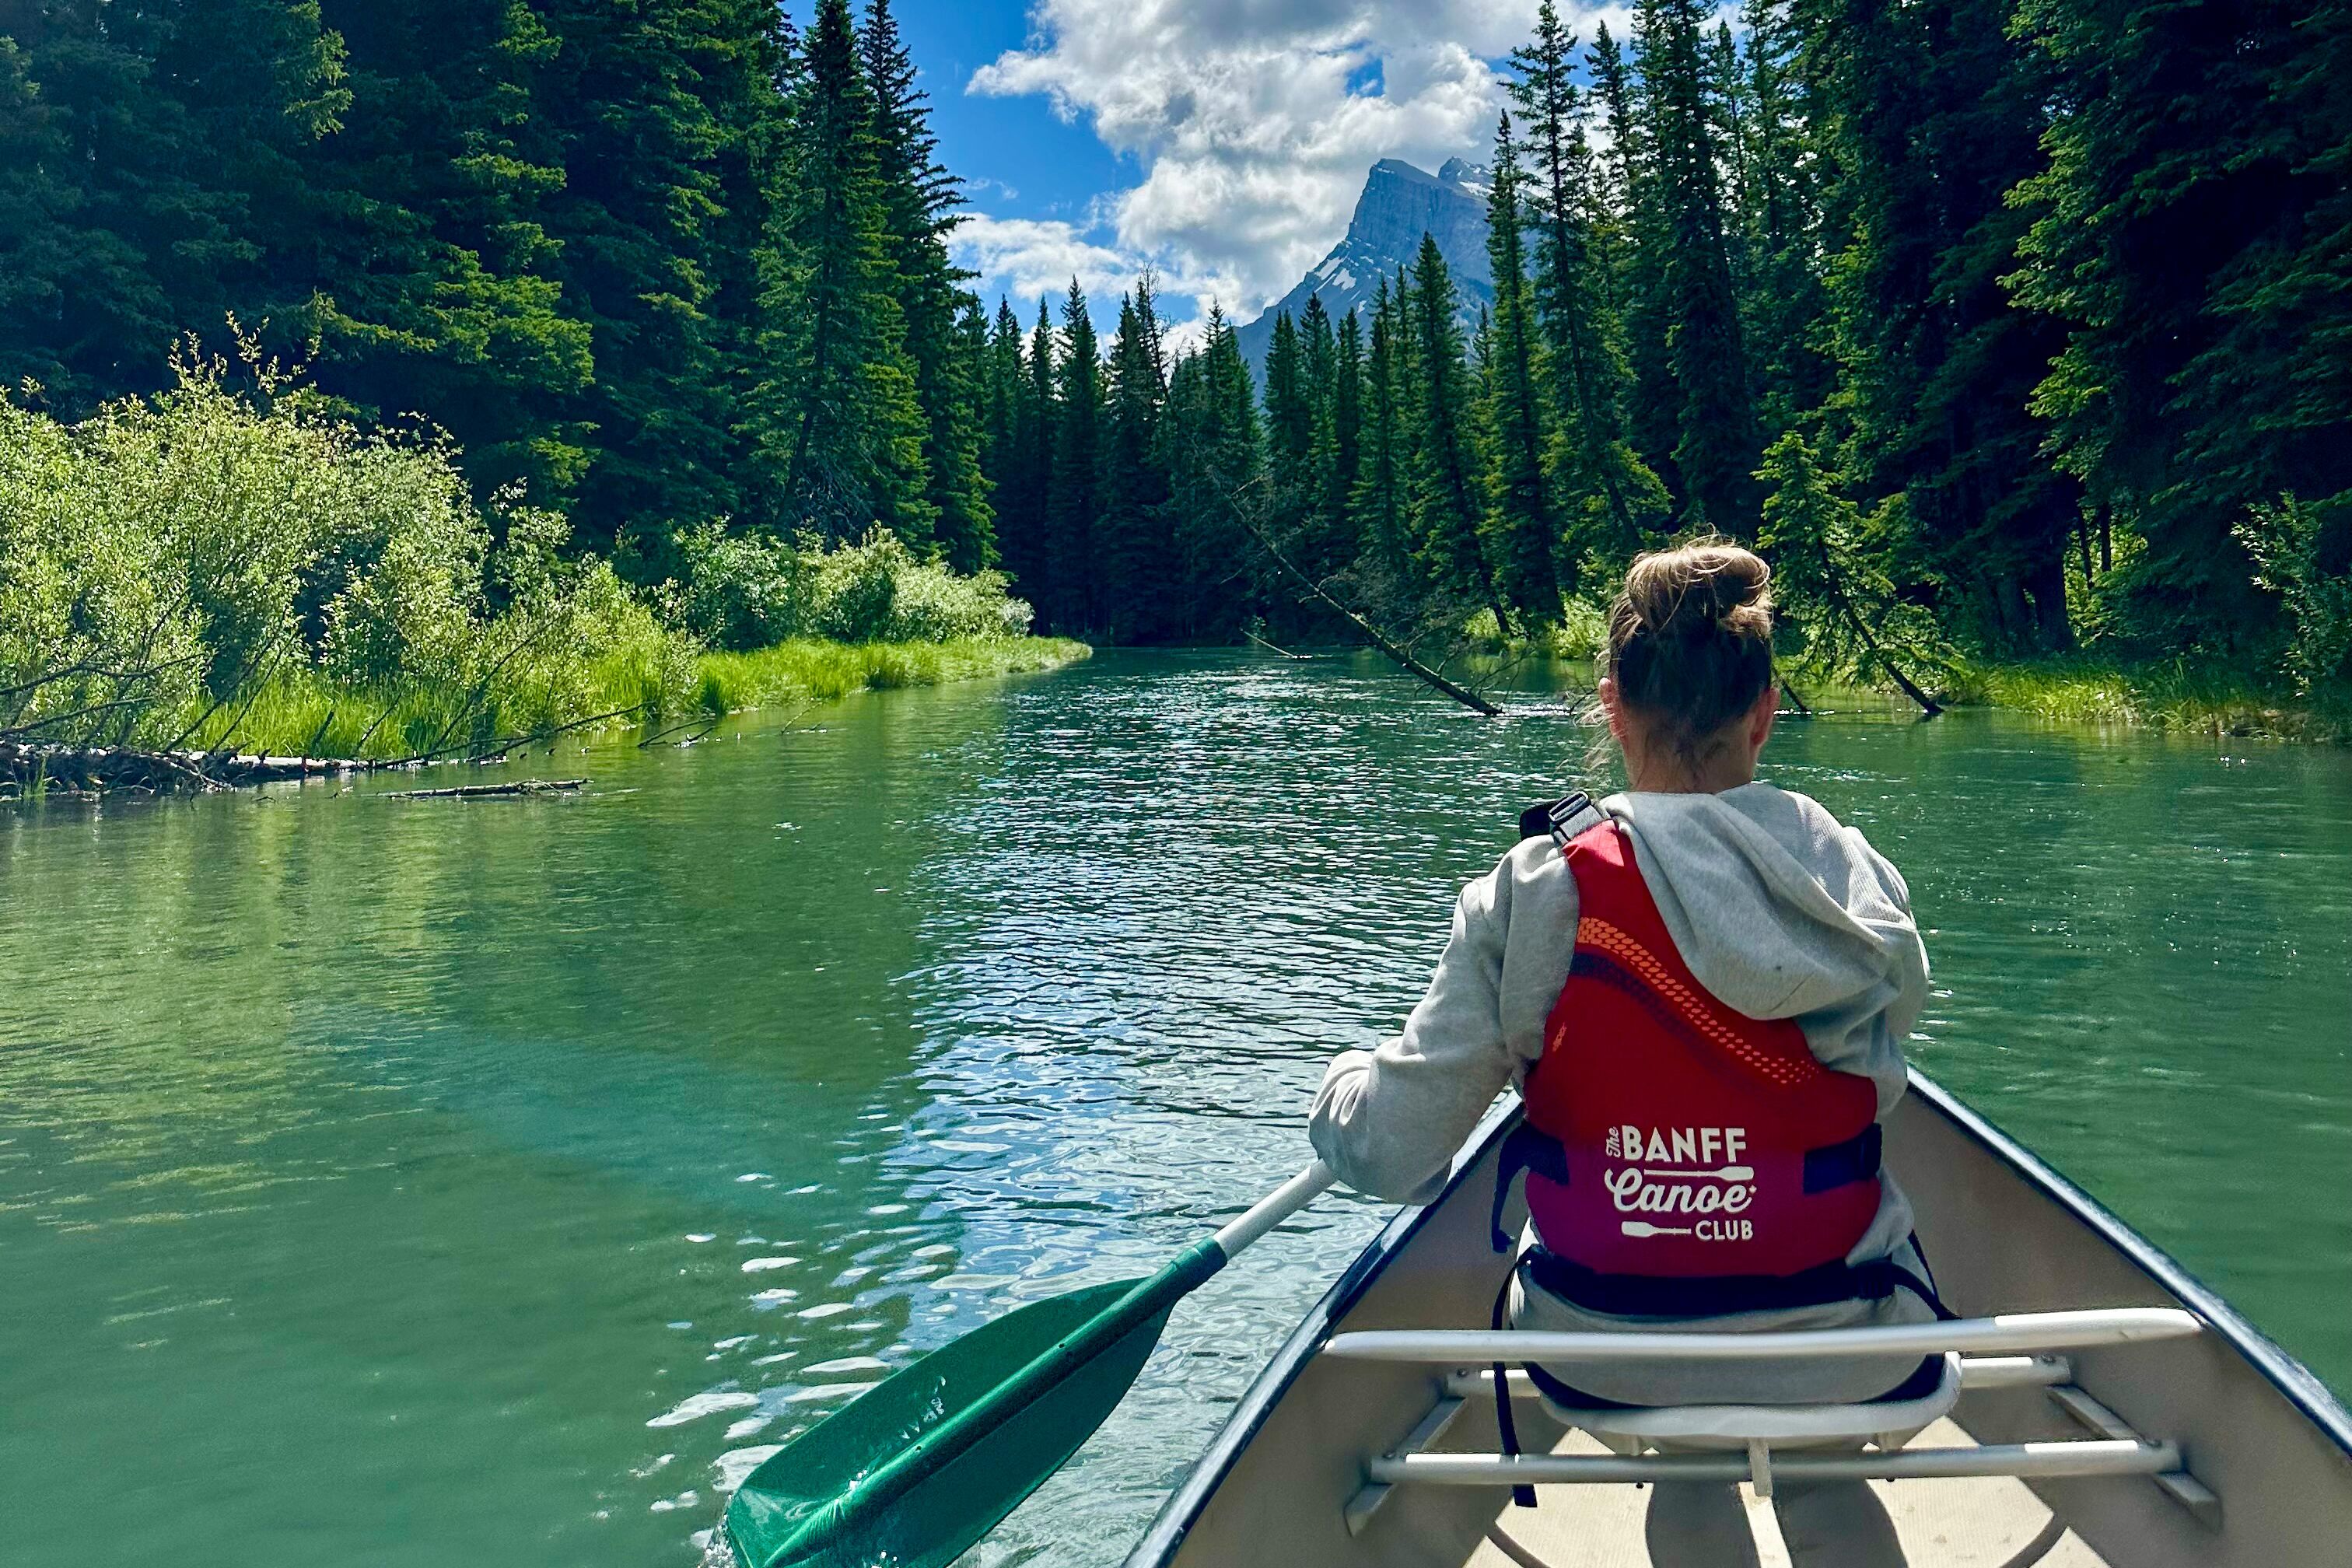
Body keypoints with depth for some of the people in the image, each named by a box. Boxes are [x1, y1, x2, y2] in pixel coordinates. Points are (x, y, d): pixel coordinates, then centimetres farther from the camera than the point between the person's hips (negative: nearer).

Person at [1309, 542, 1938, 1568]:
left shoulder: (1532, 894, -16)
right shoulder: (1868, 889, -8)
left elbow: (1392, 1155, -13)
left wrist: (1345, 1083, 9)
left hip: (1606, 1361, -1)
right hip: (1846, 1365, 2)